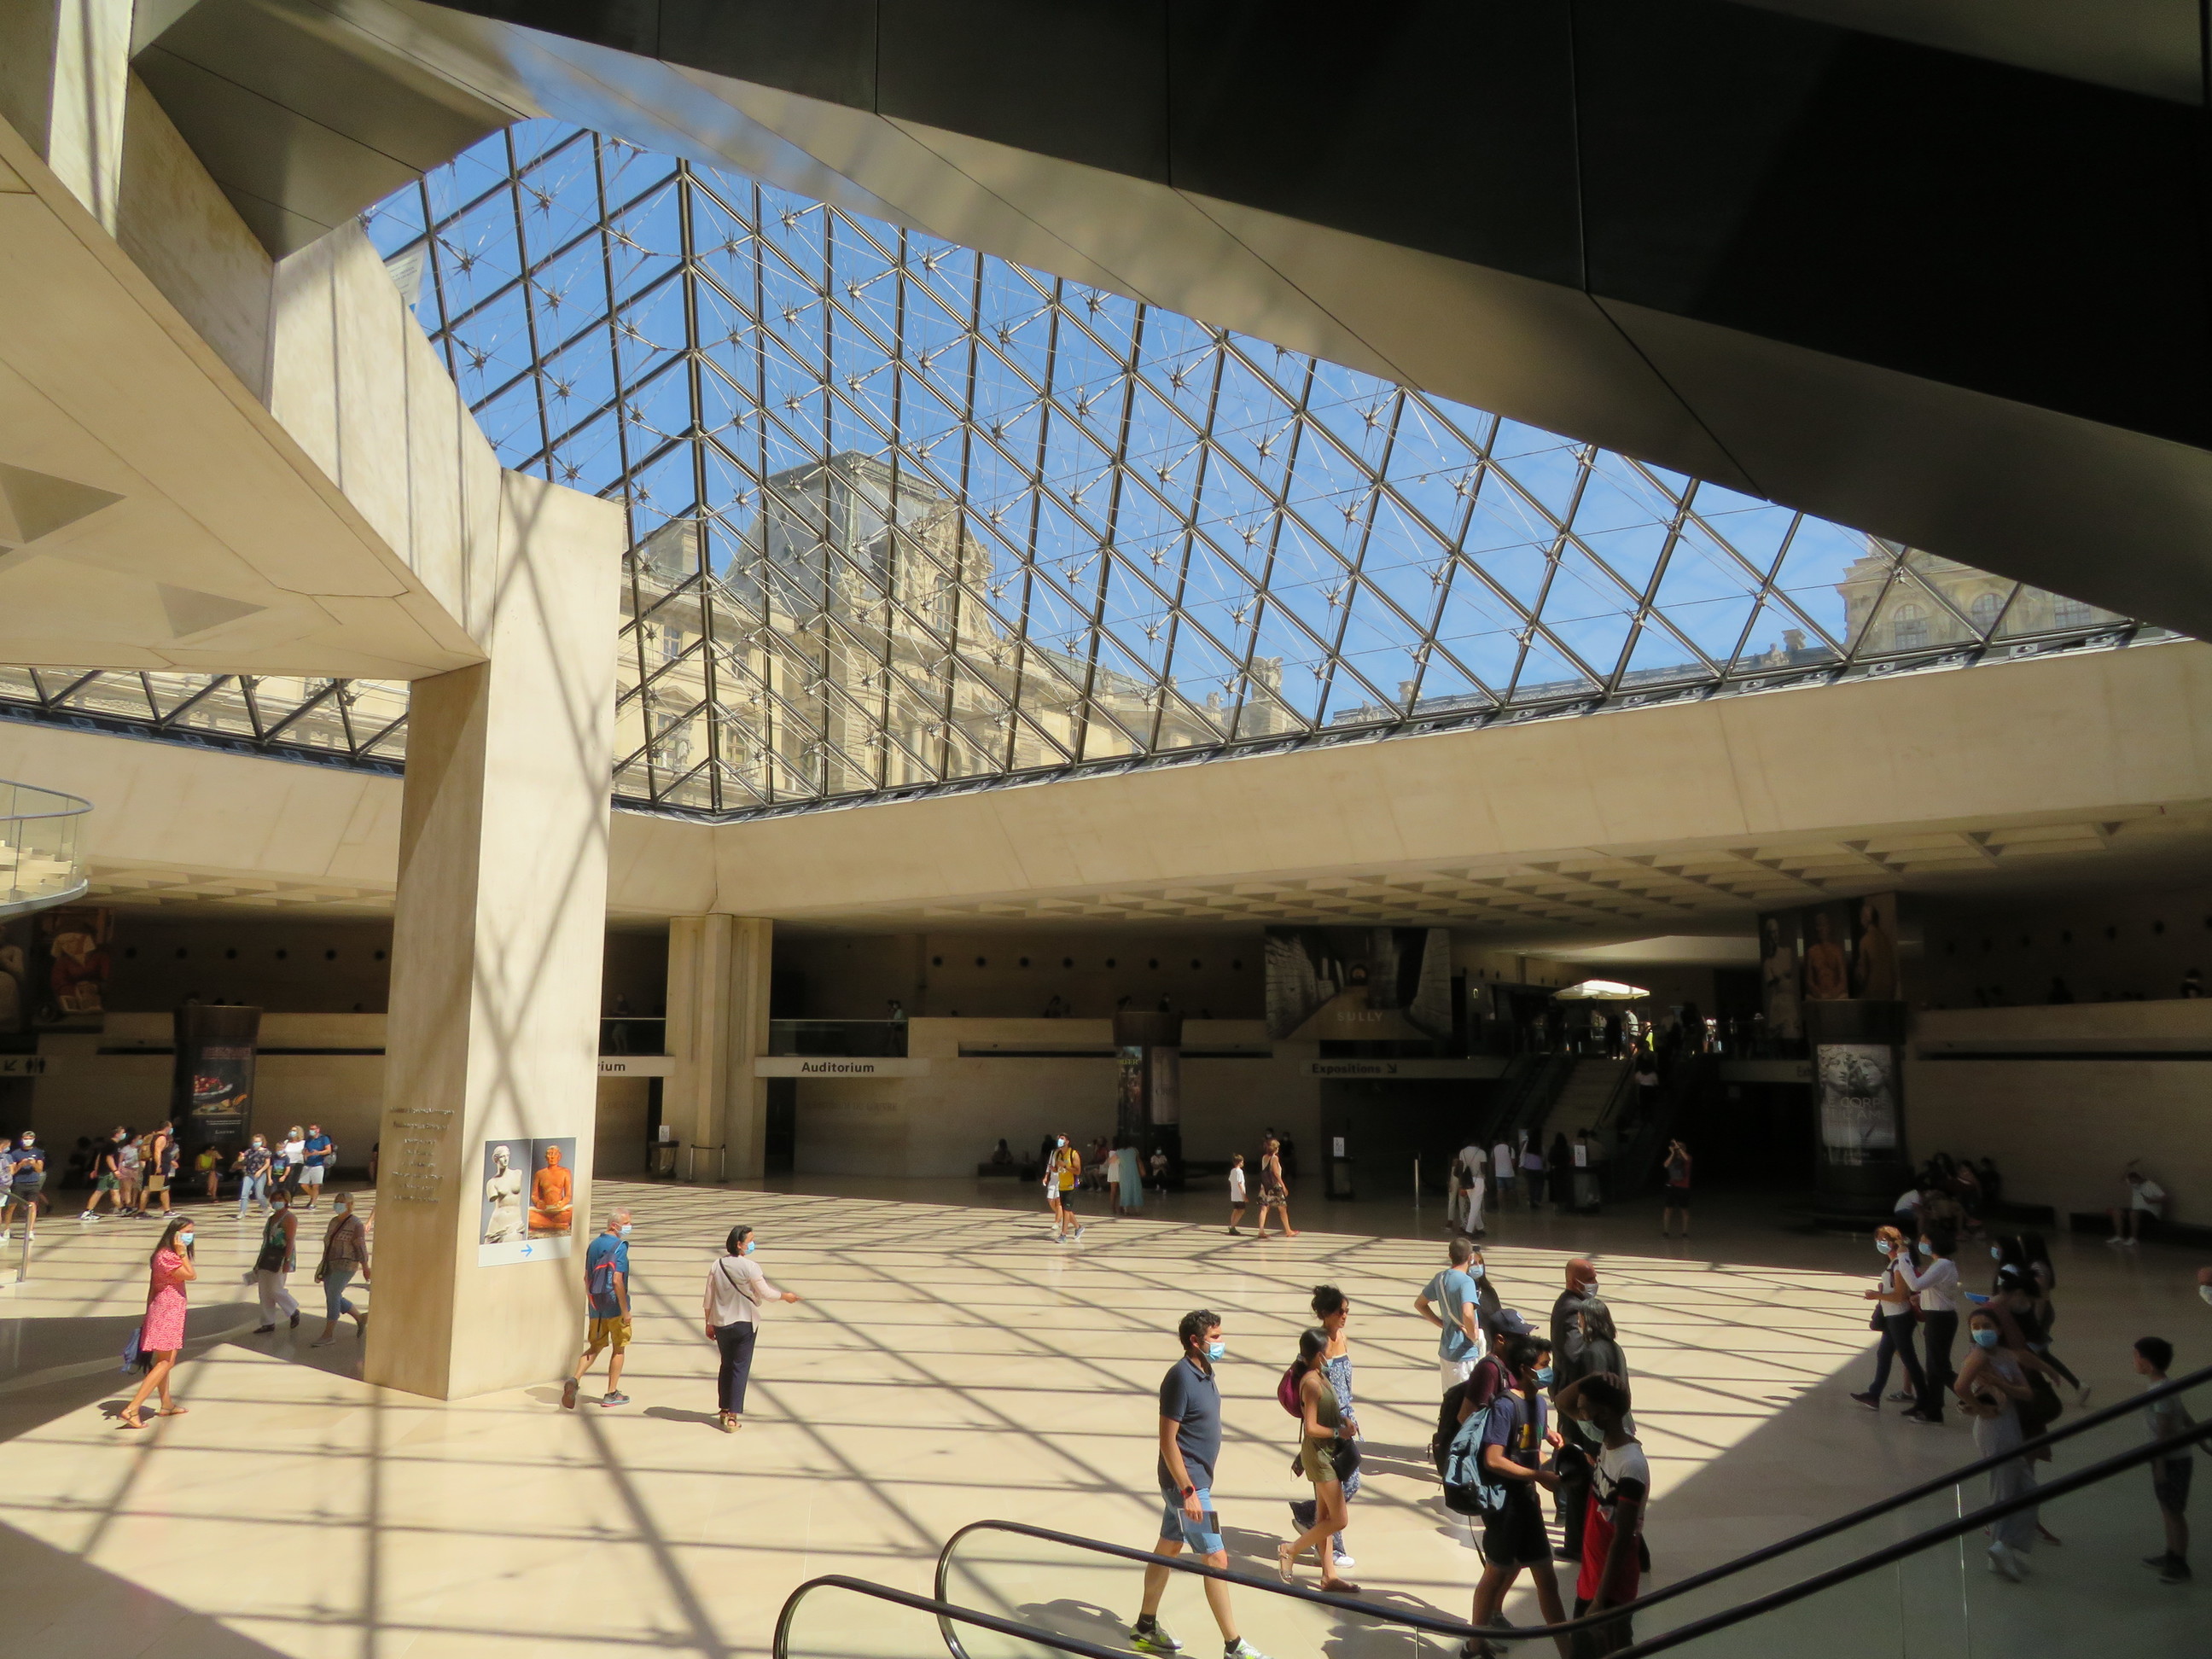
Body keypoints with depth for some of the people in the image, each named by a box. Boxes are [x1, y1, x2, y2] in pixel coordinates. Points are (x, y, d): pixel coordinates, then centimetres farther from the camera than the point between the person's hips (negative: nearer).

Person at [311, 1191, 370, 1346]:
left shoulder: (355, 1224, -11)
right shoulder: (334, 1221, 11)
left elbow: (361, 1247, -11)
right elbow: (330, 1245, 18)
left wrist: (365, 1268, -9)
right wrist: (324, 1265, 18)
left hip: (345, 1266, -8)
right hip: (331, 1265, 8)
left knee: (332, 1297, -10)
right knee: (334, 1298, 10)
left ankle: (328, 1335, -1)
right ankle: (360, 1318, 28)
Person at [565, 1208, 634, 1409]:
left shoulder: (594, 1244, 9)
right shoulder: (619, 1247, -17)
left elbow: (587, 1278, 15)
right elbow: (617, 1281, -23)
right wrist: (625, 1310, -18)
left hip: (596, 1306, 7)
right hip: (614, 1306, -7)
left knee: (595, 1347, 16)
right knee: (619, 1348, 8)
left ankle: (575, 1379, -6)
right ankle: (611, 1394, 13)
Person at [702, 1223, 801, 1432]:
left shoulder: (717, 1266, -1)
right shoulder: (750, 1267, -16)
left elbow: (709, 1299, 4)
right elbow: (766, 1293, -11)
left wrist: (709, 1324, 14)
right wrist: (785, 1296, 6)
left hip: (721, 1324, 5)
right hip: (745, 1323, -5)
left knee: (726, 1366, 20)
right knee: (740, 1368, 2)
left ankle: (724, 1410, 28)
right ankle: (733, 1417, -1)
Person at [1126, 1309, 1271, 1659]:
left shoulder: (1204, 1372, 6)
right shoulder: (1181, 1378, -22)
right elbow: (1167, 1440, -22)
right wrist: (1188, 1491, -23)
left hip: (1196, 1479, 9)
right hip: (1186, 1483, -9)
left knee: (1168, 1548, 18)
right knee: (1216, 1559, -4)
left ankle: (1145, 1629, 30)